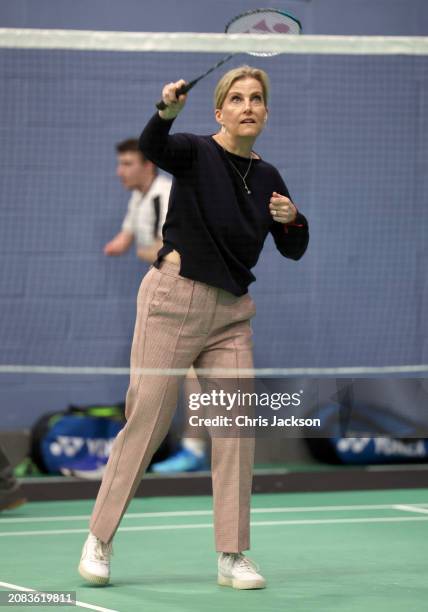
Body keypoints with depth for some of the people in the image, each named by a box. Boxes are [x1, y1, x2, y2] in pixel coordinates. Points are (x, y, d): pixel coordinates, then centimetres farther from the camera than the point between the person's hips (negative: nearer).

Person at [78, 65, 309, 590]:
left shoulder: (267, 178, 11)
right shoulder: (196, 153, -5)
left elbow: (294, 251, 14)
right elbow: (151, 147, -27)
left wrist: (291, 220, -8)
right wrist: (167, 111, -48)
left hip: (231, 313, 5)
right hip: (175, 298, -5)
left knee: (236, 429, -2)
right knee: (146, 423, -4)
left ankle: (232, 557, 4)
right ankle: (99, 540, 9)